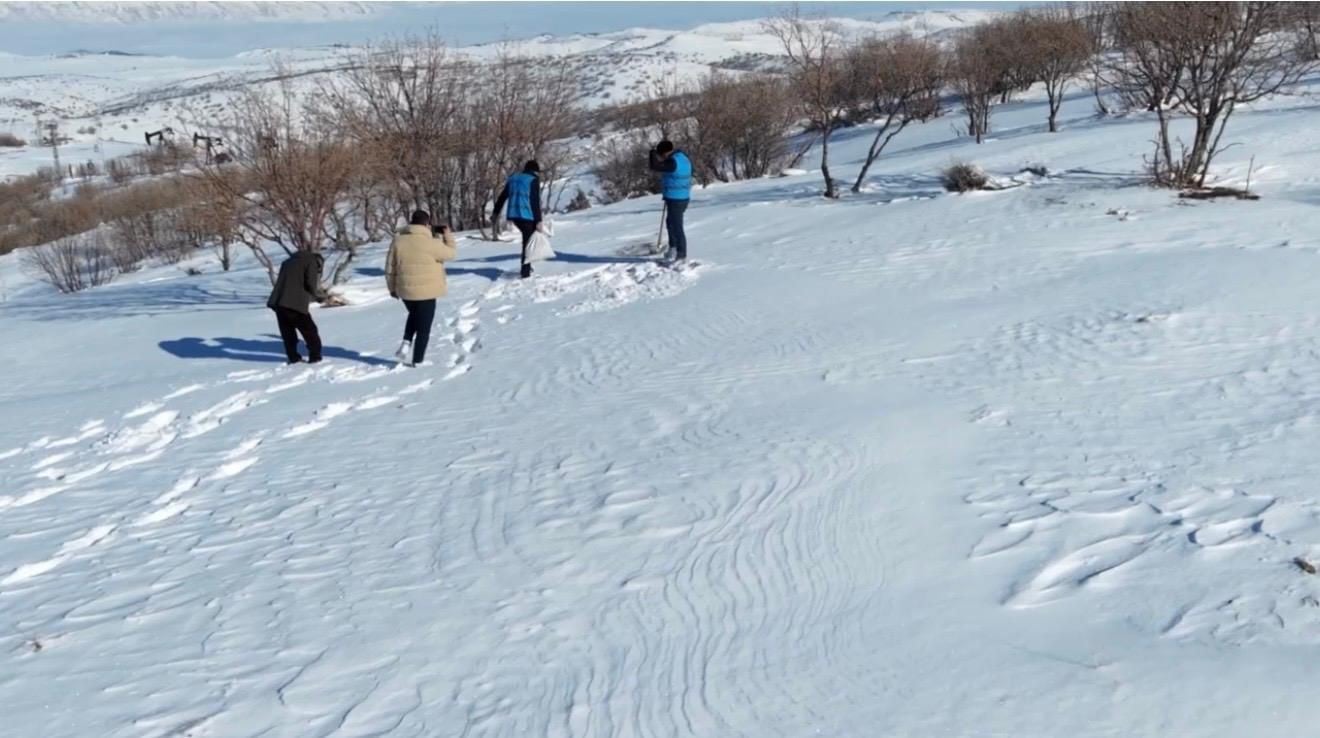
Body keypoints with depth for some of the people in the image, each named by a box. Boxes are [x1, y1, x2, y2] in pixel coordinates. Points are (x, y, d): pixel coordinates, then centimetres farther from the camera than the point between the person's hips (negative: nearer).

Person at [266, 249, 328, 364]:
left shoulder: (289, 261, 27)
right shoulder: (311, 262, 6)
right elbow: (311, 285, -6)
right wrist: (321, 296, 13)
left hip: (278, 302, 6)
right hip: (295, 303, -6)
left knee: (287, 331, 14)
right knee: (309, 330, 6)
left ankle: (293, 357, 14)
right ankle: (315, 355, 8)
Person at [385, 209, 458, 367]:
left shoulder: (398, 241, 0)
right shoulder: (431, 243, -16)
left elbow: (390, 267, 6)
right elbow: (451, 254, -2)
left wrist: (392, 287, 17)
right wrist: (448, 235, 11)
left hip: (405, 290, 5)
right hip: (427, 292, -5)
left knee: (414, 315, 32)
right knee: (423, 327, 8)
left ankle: (406, 343, 13)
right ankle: (417, 361, 11)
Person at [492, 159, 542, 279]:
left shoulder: (513, 178, 15)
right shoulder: (534, 180, -4)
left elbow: (502, 197, 20)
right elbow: (536, 202, -11)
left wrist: (496, 212, 28)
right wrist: (538, 220, -12)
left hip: (513, 215, 7)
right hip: (527, 215, -7)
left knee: (527, 239, 23)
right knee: (528, 242, 2)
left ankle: (526, 266, 21)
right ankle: (525, 271, 1)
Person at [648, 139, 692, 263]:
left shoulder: (672, 162, -21)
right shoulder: (684, 158, 9)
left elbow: (654, 166, -22)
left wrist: (653, 153, -7)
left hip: (675, 199, -10)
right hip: (683, 197, 10)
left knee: (677, 227, -1)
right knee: (670, 222, 25)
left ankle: (682, 255, 5)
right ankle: (673, 248, 31)